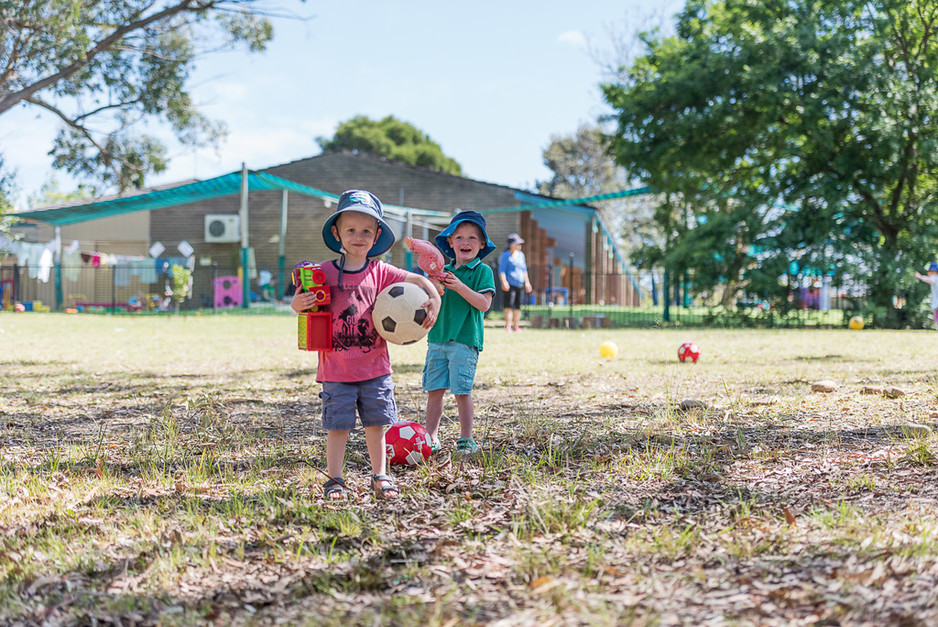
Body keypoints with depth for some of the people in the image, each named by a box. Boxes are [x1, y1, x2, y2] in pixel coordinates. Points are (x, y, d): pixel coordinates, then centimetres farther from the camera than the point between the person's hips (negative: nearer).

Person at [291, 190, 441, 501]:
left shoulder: (380, 272, 2)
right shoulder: (325, 272, -2)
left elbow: (418, 280, 4)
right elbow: (300, 301, 2)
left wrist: (434, 300, -13)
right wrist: (298, 304, -22)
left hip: (375, 366, 2)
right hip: (336, 368, -2)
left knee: (376, 423, 9)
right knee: (338, 425, 1)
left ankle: (380, 477, 22)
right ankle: (334, 480, 13)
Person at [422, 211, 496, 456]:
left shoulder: (483, 271, 1)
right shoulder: (444, 271, 14)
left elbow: (484, 304, -11)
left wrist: (459, 286, -19)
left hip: (465, 340, -5)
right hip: (437, 337, 5)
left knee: (462, 391, -4)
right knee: (434, 390, 4)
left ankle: (466, 439, 7)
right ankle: (431, 437, 12)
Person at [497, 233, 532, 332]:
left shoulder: (521, 255, 17)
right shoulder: (505, 255, -5)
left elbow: (524, 270, 26)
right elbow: (501, 271, -11)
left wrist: (527, 282, 22)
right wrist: (504, 282, -23)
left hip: (520, 284, 7)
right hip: (510, 284, -7)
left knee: (518, 306, 7)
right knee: (509, 305, -14)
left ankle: (516, 326, 13)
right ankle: (508, 326, -15)